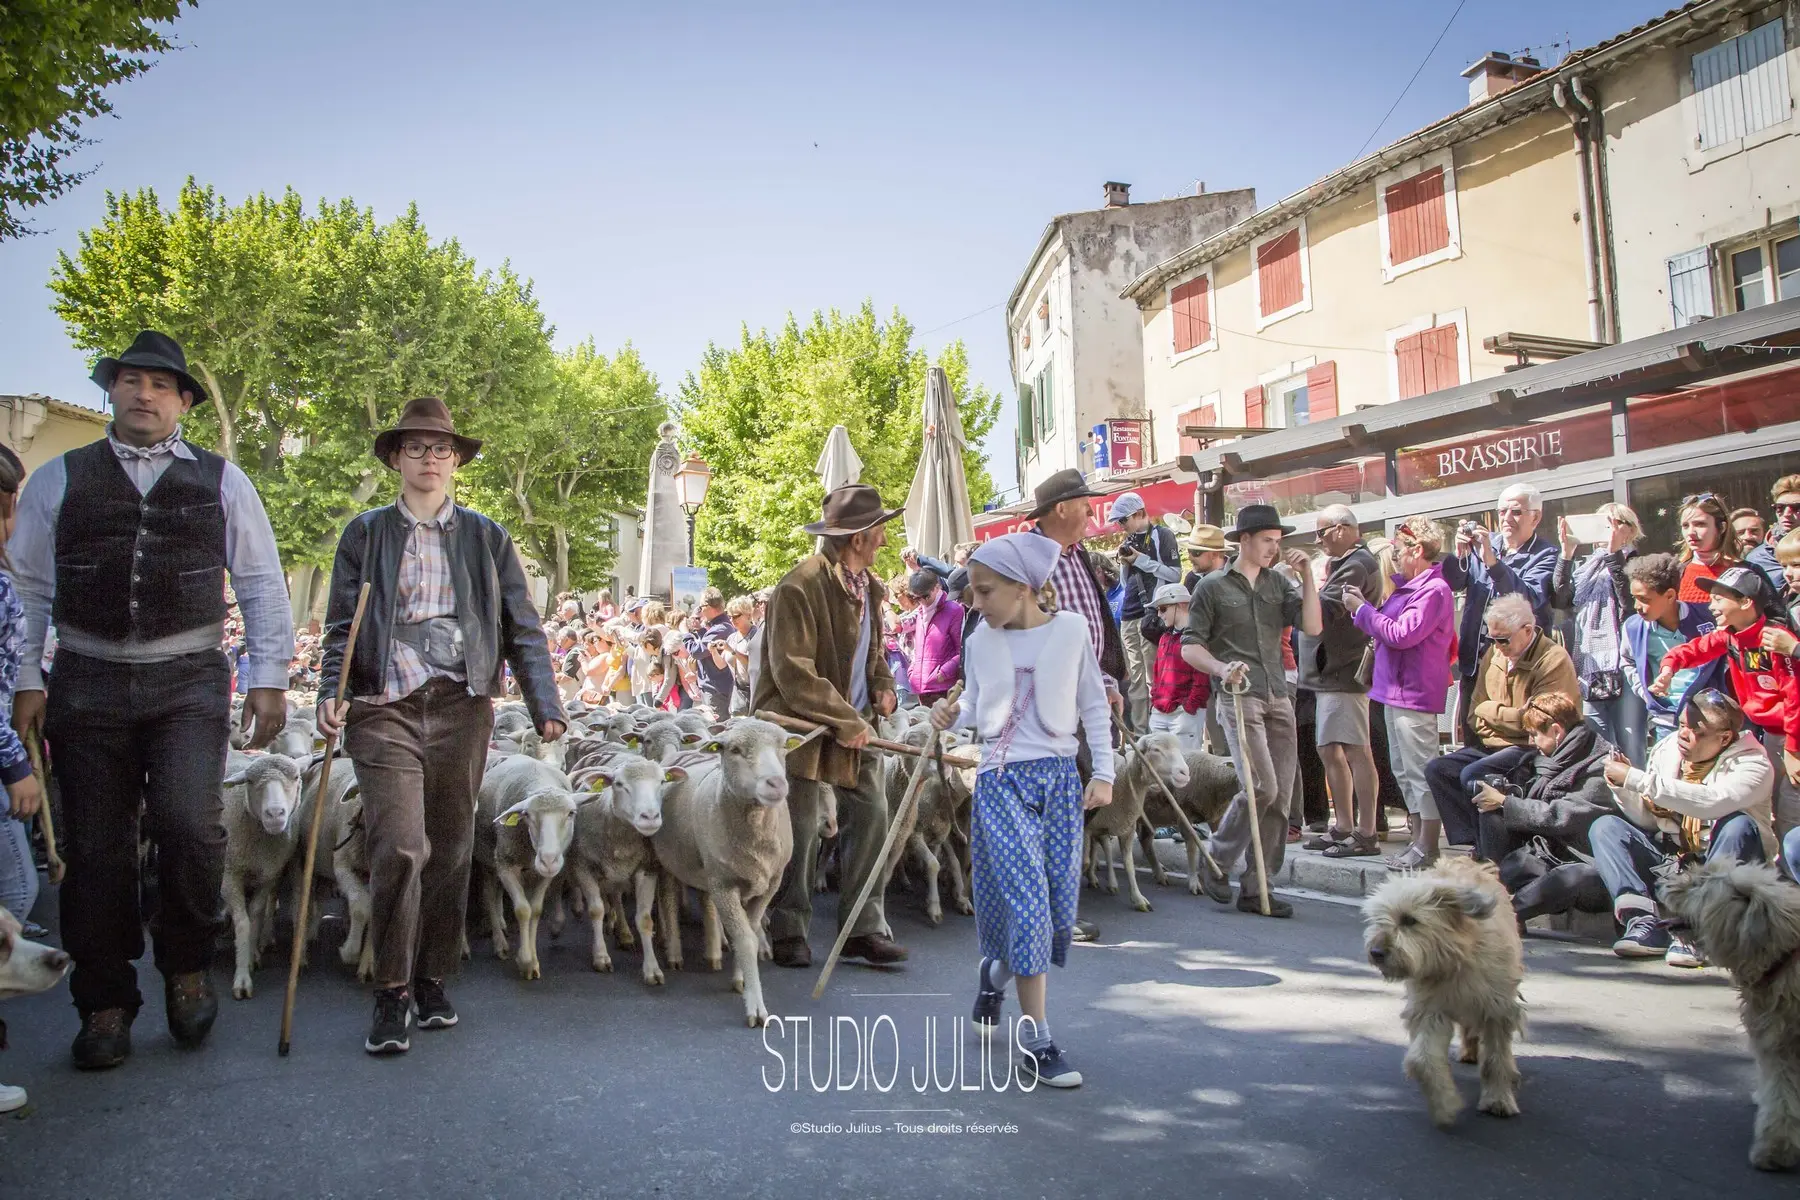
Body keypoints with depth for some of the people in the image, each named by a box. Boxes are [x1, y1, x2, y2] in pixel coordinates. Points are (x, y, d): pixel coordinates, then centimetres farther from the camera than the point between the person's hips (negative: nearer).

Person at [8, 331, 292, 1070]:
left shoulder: (221, 482, 8)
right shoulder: (58, 480, 10)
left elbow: (262, 585, 8)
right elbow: (27, 586, 10)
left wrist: (269, 677, 2)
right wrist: (26, 682, 3)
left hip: (189, 682, -1)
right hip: (88, 683, 2)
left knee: (190, 823, -18)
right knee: (95, 848, 5)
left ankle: (187, 964, 9)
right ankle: (105, 1004, 21)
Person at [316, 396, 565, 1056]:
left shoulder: (486, 537, 10)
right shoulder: (364, 533, 9)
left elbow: (523, 627, 7)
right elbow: (340, 627, 7)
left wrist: (546, 704, -3)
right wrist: (331, 694, -9)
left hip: (462, 708, 2)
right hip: (385, 709, -1)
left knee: (450, 852, 8)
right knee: (399, 848, -12)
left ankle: (432, 981, 24)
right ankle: (392, 994, 3)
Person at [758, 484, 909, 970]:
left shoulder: (869, 586, 10)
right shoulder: (799, 587, -18)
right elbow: (793, 673, -21)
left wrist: (883, 686, 5)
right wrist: (842, 722, -21)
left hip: (854, 723, 8)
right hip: (801, 725, -7)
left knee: (871, 816, 3)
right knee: (799, 830, 0)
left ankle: (864, 928, 13)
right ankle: (789, 933, 16)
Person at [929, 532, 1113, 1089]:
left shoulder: (1071, 629, -2)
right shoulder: (982, 640, 3)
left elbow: (1094, 705, 5)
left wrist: (1103, 772, 2)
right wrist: (954, 715, -8)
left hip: (1060, 777, 1)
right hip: (1001, 779, -1)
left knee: (1060, 906, 4)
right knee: (1028, 902, -11)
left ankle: (997, 970, 36)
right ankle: (1036, 1040, 0)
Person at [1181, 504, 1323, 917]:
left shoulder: (1277, 583, 15)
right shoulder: (1212, 587, 1)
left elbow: (1313, 626, 4)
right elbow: (1189, 646, -1)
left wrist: (1307, 576, -2)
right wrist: (1220, 668, -18)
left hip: (1279, 697, 6)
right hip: (1239, 696, -5)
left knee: (1280, 797, 2)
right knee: (1261, 786, -18)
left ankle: (1255, 888, 11)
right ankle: (1215, 863, 3)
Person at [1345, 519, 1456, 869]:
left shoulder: (1434, 590, -15)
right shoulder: (1409, 586, 17)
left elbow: (1401, 634, -22)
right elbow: (1389, 627, 17)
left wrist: (1362, 609, -13)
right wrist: (1363, 606, 4)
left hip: (1414, 693, -11)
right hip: (1396, 689, 11)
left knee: (1421, 771, -5)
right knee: (1404, 772, 15)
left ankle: (1428, 848, 0)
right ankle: (1418, 838, 23)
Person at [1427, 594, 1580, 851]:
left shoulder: (1553, 660, -13)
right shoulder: (1494, 653, 11)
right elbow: (1477, 706, 17)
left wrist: (1488, 710, -6)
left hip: (1530, 747, -8)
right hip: (1489, 745, 8)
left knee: (1472, 775, -29)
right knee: (1436, 769, -12)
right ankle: (1470, 840, -16)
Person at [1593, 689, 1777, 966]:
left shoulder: (1754, 765, -12)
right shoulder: (1666, 750, 3)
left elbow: (1712, 802, -35)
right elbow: (1647, 822, 7)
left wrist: (1638, 779, -34)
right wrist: (1624, 788, -13)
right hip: (1669, 861, 5)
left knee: (1739, 825, -32)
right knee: (1605, 827, -12)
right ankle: (1645, 922, -32)